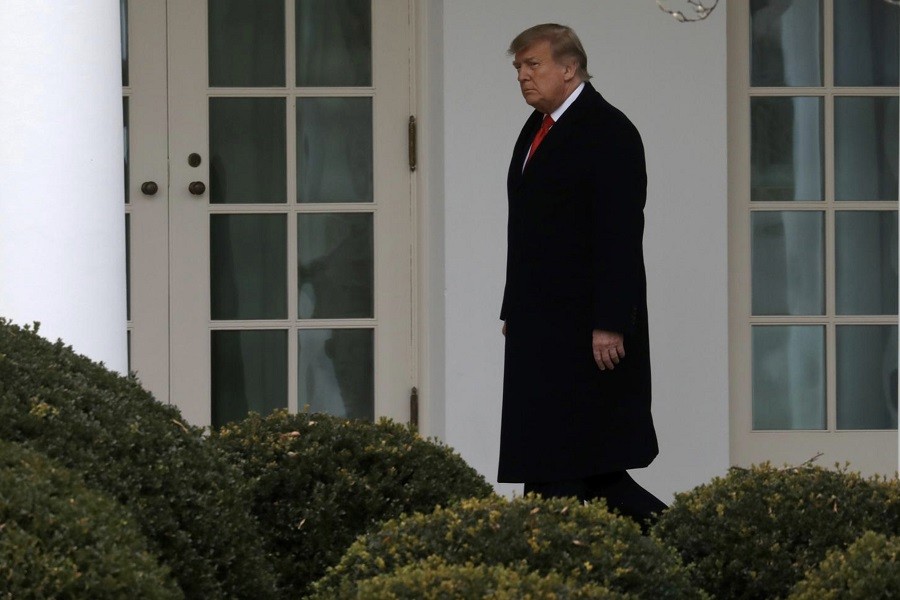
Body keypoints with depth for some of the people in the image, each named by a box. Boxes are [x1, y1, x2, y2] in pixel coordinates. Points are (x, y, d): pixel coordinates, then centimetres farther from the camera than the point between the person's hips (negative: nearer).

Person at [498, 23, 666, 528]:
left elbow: (621, 235, -16)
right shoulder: (537, 130, 17)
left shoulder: (608, 132, -10)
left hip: (585, 328, -9)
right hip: (540, 326, 9)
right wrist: (514, 312, 17)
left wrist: (609, 325, -21)